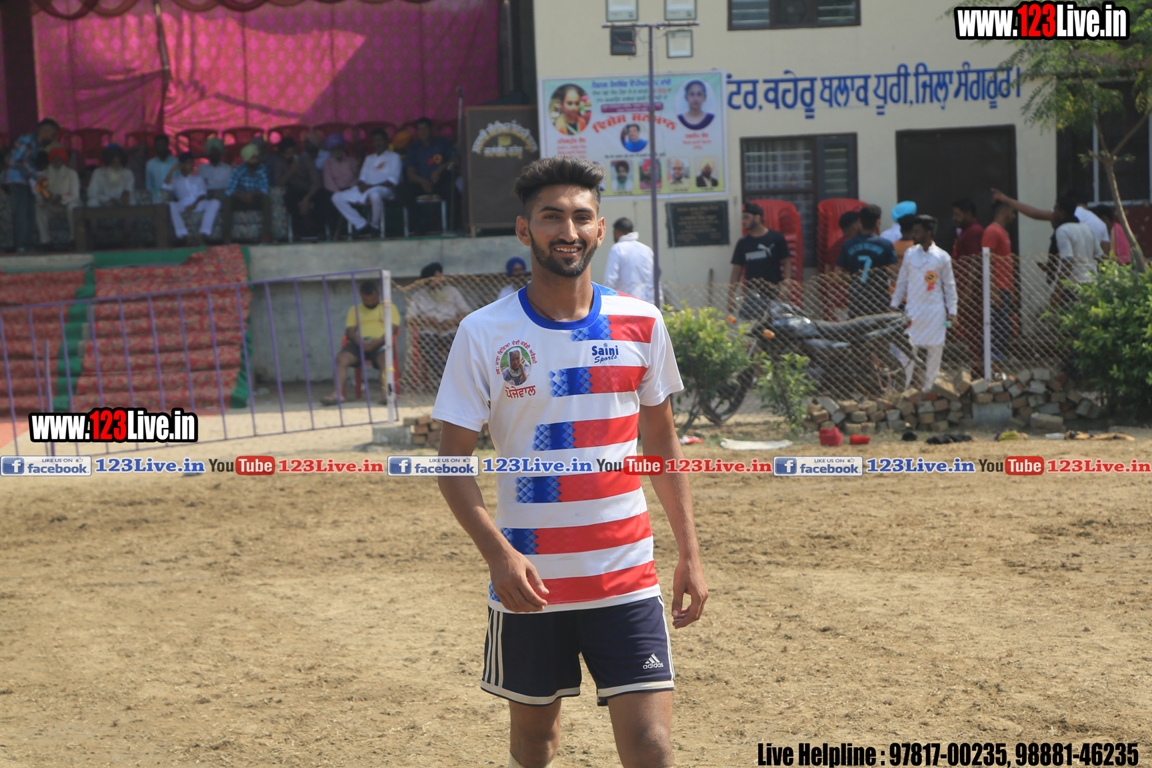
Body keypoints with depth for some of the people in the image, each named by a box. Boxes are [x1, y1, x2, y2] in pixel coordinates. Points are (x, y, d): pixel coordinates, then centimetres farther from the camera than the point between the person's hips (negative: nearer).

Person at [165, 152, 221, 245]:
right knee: (171, 205, -36)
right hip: (183, 206, -1)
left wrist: (195, 204, -10)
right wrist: (172, 171, 5)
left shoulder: (198, 179, 26)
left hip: (199, 204, 1)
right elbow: (166, 187, 2)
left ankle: (202, 236, -41)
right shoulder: (176, 180, 24)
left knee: (215, 203, -31)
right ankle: (184, 236, -45)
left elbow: (203, 194, 10)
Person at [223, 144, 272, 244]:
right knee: (227, 201, -30)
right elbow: (229, 191, -18)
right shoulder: (238, 170, -10)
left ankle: (266, 234, -33)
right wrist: (241, 195, -37)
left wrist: (253, 194, -37)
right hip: (240, 202, 0)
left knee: (267, 199, -32)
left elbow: (264, 190, -18)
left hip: (256, 202, 0)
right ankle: (227, 237, -32)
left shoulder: (262, 170, -9)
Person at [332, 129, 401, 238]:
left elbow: (393, 180, -3)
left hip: (384, 189, -7)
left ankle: (375, 227, -25)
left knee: (374, 194, -45)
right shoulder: (369, 158, 30)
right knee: (337, 198, -14)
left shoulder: (393, 157, 11)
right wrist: (361, 185, -5)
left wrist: (371, 186, -13)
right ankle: (362, 226, -18)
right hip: (366, 190, 7)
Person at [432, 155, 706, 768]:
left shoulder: (641, 325, 2)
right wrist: (498, 553, -20)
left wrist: (689, 553, 9)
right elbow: (452, 461, -5)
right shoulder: (484, 334, -5)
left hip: (626, 578, 1)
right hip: (528, 579, 0)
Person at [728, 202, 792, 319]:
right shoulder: (743, 243, 10)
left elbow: (787, 262, 2)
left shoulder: (776, 238, 1)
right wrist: (731, 297, 4)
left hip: (774, 295, -2)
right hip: (751, 296, 2)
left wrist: (787, 281, -13)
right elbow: (737, 269, 10)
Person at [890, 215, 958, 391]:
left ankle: (928, 387, 11)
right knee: (909, 347, -4)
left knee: (935, 349, 2)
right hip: (913, 310, 0)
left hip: (936, 312, 0)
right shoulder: (909, 254, 3)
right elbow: (901, 282, 9)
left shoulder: (942, 257, 0)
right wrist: (894, 305, 6)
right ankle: (903, 386, 0)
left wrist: (952, 311, 0)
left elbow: (949, 285, 4)